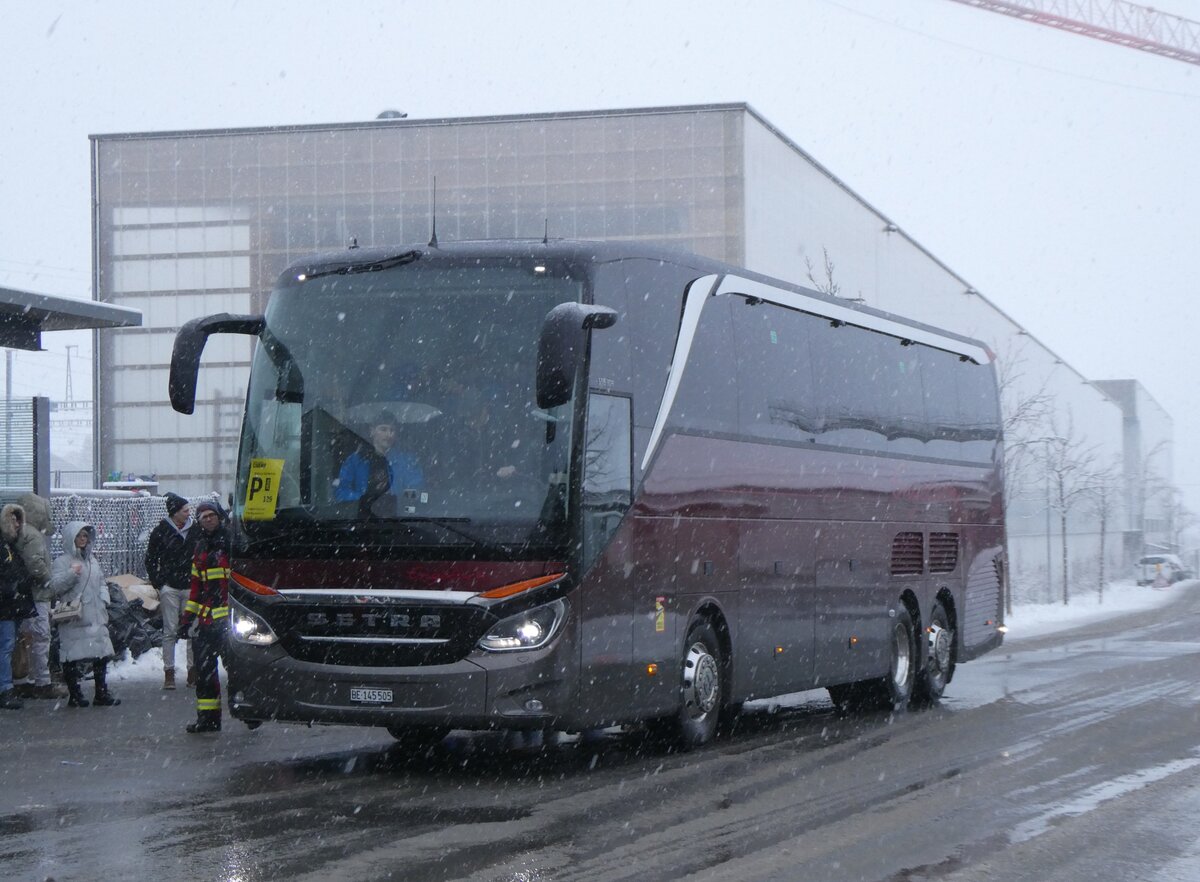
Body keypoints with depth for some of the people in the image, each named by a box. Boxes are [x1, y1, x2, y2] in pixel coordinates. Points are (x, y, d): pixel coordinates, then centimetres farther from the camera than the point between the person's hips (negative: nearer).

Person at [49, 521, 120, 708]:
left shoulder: (92, 559, 18)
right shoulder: (63, 561, -4)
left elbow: (102, 582, 25)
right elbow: (55, 586, -14)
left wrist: (103, 600, 9)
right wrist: (72, 574, -27)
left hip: (96, 617, 7)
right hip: (74, 619, -7)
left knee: (102, 655, 5)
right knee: (73, 658, -4)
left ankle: (102, 694, 12)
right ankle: (74, 695, 4)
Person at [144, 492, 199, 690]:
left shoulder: (195, 530, 5)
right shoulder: (161, 531, 0)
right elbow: (150, 559, 7)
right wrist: (158, 584, 0)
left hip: (191, 586, 2)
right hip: (170, 587, -2)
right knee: (170, 630, -1)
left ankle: (193, 670, 8)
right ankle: (169, 672, 3)